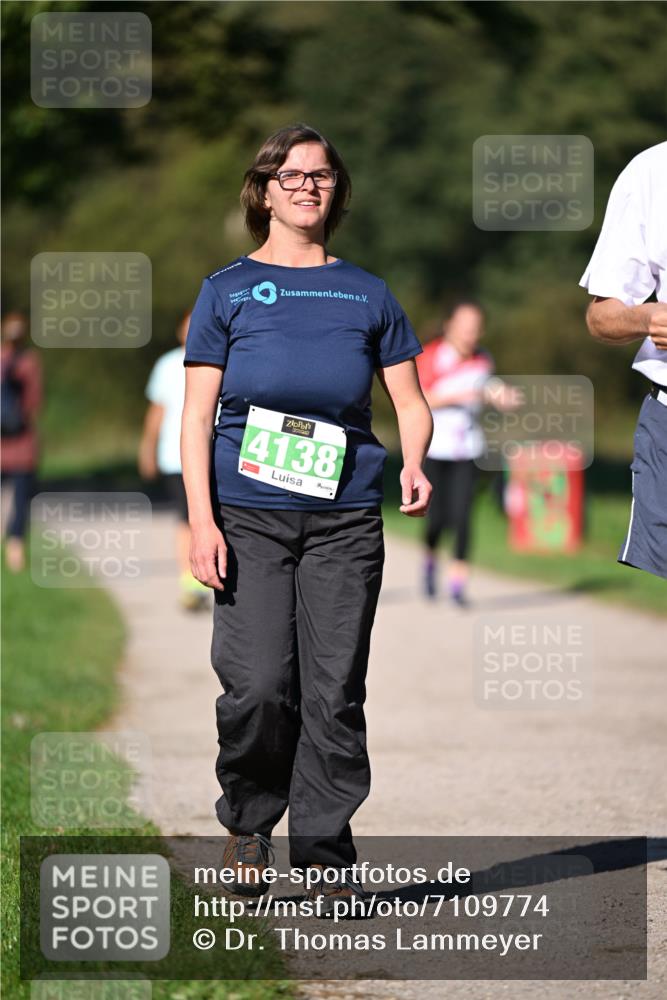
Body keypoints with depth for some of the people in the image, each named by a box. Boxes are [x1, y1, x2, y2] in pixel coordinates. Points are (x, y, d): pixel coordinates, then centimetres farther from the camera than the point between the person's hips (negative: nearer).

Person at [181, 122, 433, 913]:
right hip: (249, 513, -2)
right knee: (257, 685, -11)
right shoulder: (228, 290, 9)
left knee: (335, 692, -2)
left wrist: (414, 466, -7)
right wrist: (201, 522, -6)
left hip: (345, 518, 2)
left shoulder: (367, 294, 15)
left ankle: (325, 853, 7)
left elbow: (410, 403, 16)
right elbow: (196, 415, 5)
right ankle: (247, 822, 13)